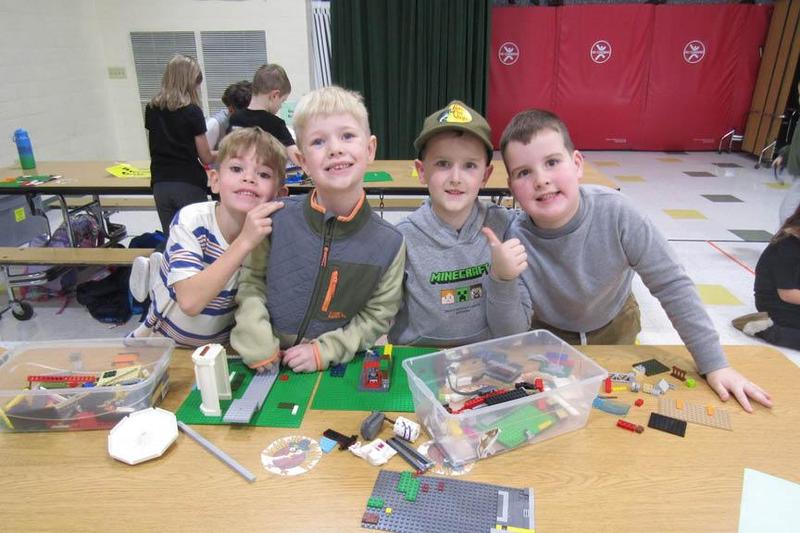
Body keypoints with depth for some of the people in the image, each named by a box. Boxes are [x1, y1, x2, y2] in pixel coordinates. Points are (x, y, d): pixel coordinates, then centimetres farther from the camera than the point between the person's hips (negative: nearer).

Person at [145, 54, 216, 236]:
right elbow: (206, 158, -3)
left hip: (160, 185, 5)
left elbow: (156, 146, 17)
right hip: (189, 185, -5)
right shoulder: (192, 111, -7)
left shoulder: (151, 109, 8)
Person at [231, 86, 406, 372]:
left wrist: (324, 351, -11)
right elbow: (252, 281, 4)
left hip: (337, 370, -2)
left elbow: (377, 316, -1)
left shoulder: (389, 243, -8)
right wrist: (258, 346, -7)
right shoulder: (277, 218, -7)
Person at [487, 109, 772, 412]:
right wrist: (503, 281, -45)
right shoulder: (516, 239, -30)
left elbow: (673, 285, -22)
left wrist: (714, 364, -19)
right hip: (550, 336, -1)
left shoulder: (616, 214, -32)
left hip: (614, 329, 1)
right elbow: (511, 337, -26)